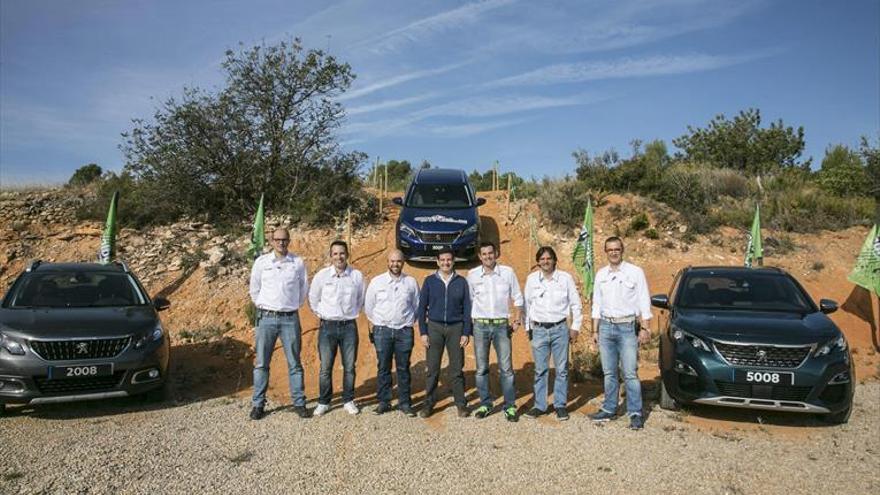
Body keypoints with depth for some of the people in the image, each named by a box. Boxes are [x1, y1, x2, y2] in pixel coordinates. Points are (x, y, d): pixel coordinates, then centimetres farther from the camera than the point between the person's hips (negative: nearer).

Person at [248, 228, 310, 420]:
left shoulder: (298, 262, 1)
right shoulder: (261, 262, 1)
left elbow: (303, 289, 12)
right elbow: (254, 289, 11)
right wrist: (262, 307, 12)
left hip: (290, 319, 0)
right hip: (266, 318, 0)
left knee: (294, 363, 6)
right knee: (261, 363, 6)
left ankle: (299, 403, 14)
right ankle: (258, 404, 16)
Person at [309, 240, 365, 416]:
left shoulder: (357, 276, -2)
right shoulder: (322, 275, -3)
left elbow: (361, 300, 14)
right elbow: (313, 299, 11)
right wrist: (322, 314, 8)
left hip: (349, 326, 1)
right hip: (328, 326, 0)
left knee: (349, 367, 7)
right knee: (325, 367, 4)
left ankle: (348, 401, 22)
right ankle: (323, 402, 19)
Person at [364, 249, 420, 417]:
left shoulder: (411, 282, 3)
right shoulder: (377, 281, 1)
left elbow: (417, 306, 13)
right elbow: (368, 306, 10)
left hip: (404, 331, 0)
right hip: (382, 330, 0)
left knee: (403, 368, 5)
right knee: (383, 367, 4)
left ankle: (404, 403, 14)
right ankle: (383, 402, 15)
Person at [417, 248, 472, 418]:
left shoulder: (461, 281, 5)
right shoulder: (430, 281, 4)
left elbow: (467, 308, 5)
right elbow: (422, 307, 4)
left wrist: (466, 333, -1)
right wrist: (423, 332, -2)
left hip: (456, 328, 0)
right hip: (434, 327, 0)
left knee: (457, 369, 3)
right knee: (432, 369, 2)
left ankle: (461, 404, 14)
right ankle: (428, 404, 13)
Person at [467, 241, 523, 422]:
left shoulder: (508, 272, 0)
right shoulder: (472, 275, 0)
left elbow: (517, 298, 7)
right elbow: (469, 300, 8)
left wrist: (517, 319, -2)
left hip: (502, 325, -1)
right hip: (480, 325, 1)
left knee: (506, 367, 0)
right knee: (481, 368, 7)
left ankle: (510, 406, 9)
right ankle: (485, 404, 18)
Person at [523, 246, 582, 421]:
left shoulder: (565, 278, -2)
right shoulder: (531, 279, 2)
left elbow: (575, 304, 5)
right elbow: (527, 304, 10)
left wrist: (575, 327, 3)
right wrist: (527, 327, 9)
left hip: (560, 328, -1)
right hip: (539, 329, 1)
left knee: (562, 369, 5)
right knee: (540, 370, 7)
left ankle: (560, 405, 17)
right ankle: (539, 405, 17)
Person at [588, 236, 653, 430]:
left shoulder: (635, 272, -2)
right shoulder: (601, 274, 10)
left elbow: (643, 301, -1)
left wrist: (644, 328, -6)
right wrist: (595, 330, 10)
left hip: (627, 327, -4)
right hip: (606, 327, 4)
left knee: (630, 373, -5)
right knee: (609, 373, 10)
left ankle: (635, 413, 3)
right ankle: (609, 409, 20)